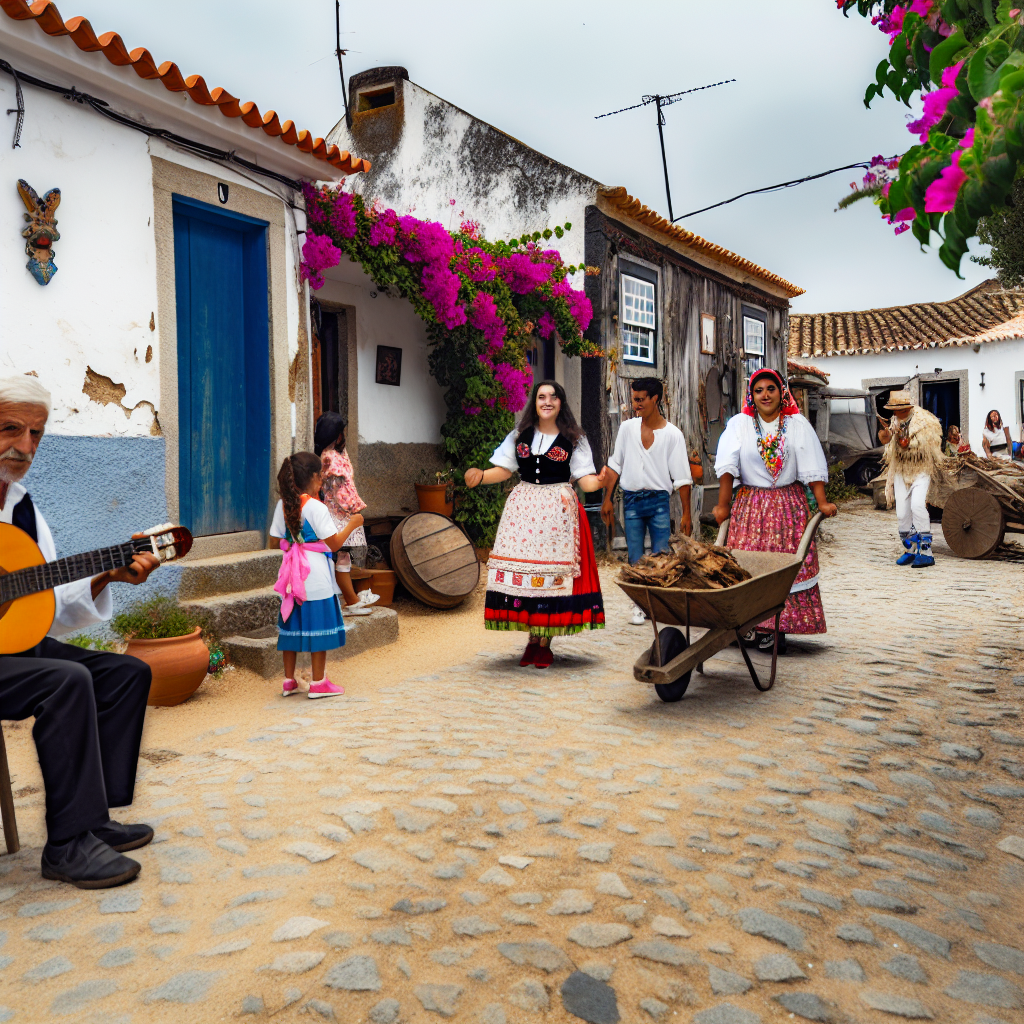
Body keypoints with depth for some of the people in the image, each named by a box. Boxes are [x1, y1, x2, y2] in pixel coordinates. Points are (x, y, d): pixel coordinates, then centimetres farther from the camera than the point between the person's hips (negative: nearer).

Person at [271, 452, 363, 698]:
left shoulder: (283, 505, 4)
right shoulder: (316, 508, -15)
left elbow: (277, 540, 8)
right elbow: (334, 543, -14)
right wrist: (352, 524, 0)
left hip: (291, 573, 6)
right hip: (315, 575, -6)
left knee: (291, 625, 12)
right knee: (318, 625, 3)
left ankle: (289, 681, 20)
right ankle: (318, 683, 10)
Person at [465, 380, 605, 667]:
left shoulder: (573, 439, 5)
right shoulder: (520, 435, 13)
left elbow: (585, 479, -1)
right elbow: (504, 469, 11)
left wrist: (599, 480, -23)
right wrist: (481, 476, -7)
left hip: (558, 509, -2)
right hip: (523, 507, 2)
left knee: (553, 570, -5)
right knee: (521, 568, -3)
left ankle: (545, 643, 6)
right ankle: (532, 640, 10)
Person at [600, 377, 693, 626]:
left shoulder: (672, 434, -2)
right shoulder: (627, 428, 5)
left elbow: (682, 478, -1)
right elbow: (615, 465, 11)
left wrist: (686, 513, -3)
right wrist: (607, 500, 7)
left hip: (659, 501, -2)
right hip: (631, 500, 2)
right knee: (635, 559, 4)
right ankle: (639, 605, 15)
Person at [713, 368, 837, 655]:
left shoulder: (798, 424, 4)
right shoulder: (739, 424, 2)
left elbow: (812, 467, 0)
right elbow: (727, 468, -3)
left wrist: (822, 502, -8)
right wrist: (723, 506, -6)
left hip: (789, 505, 1)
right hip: (750, 504, 0)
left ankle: (780, 626, 6)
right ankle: (761, 627, 5)